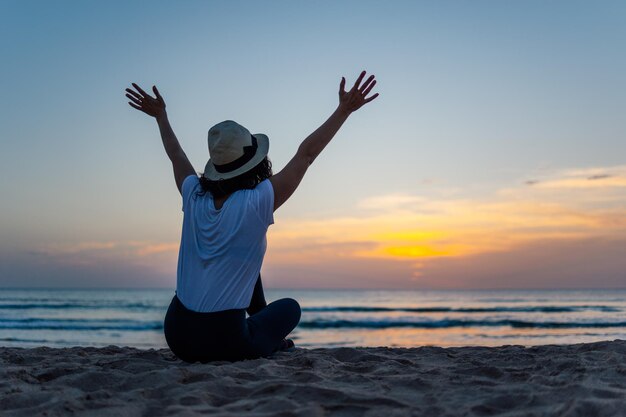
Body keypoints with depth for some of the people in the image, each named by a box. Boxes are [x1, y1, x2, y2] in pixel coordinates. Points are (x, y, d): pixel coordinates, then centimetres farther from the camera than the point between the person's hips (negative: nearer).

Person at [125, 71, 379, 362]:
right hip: (223, 343, -5)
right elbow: (306, 153, -12)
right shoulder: (256, 204, -16)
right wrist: (344, 109, -6)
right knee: (290, 307, 25)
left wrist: (160, 116, 34)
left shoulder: (195, 199, -1)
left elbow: (176, 156, 19)